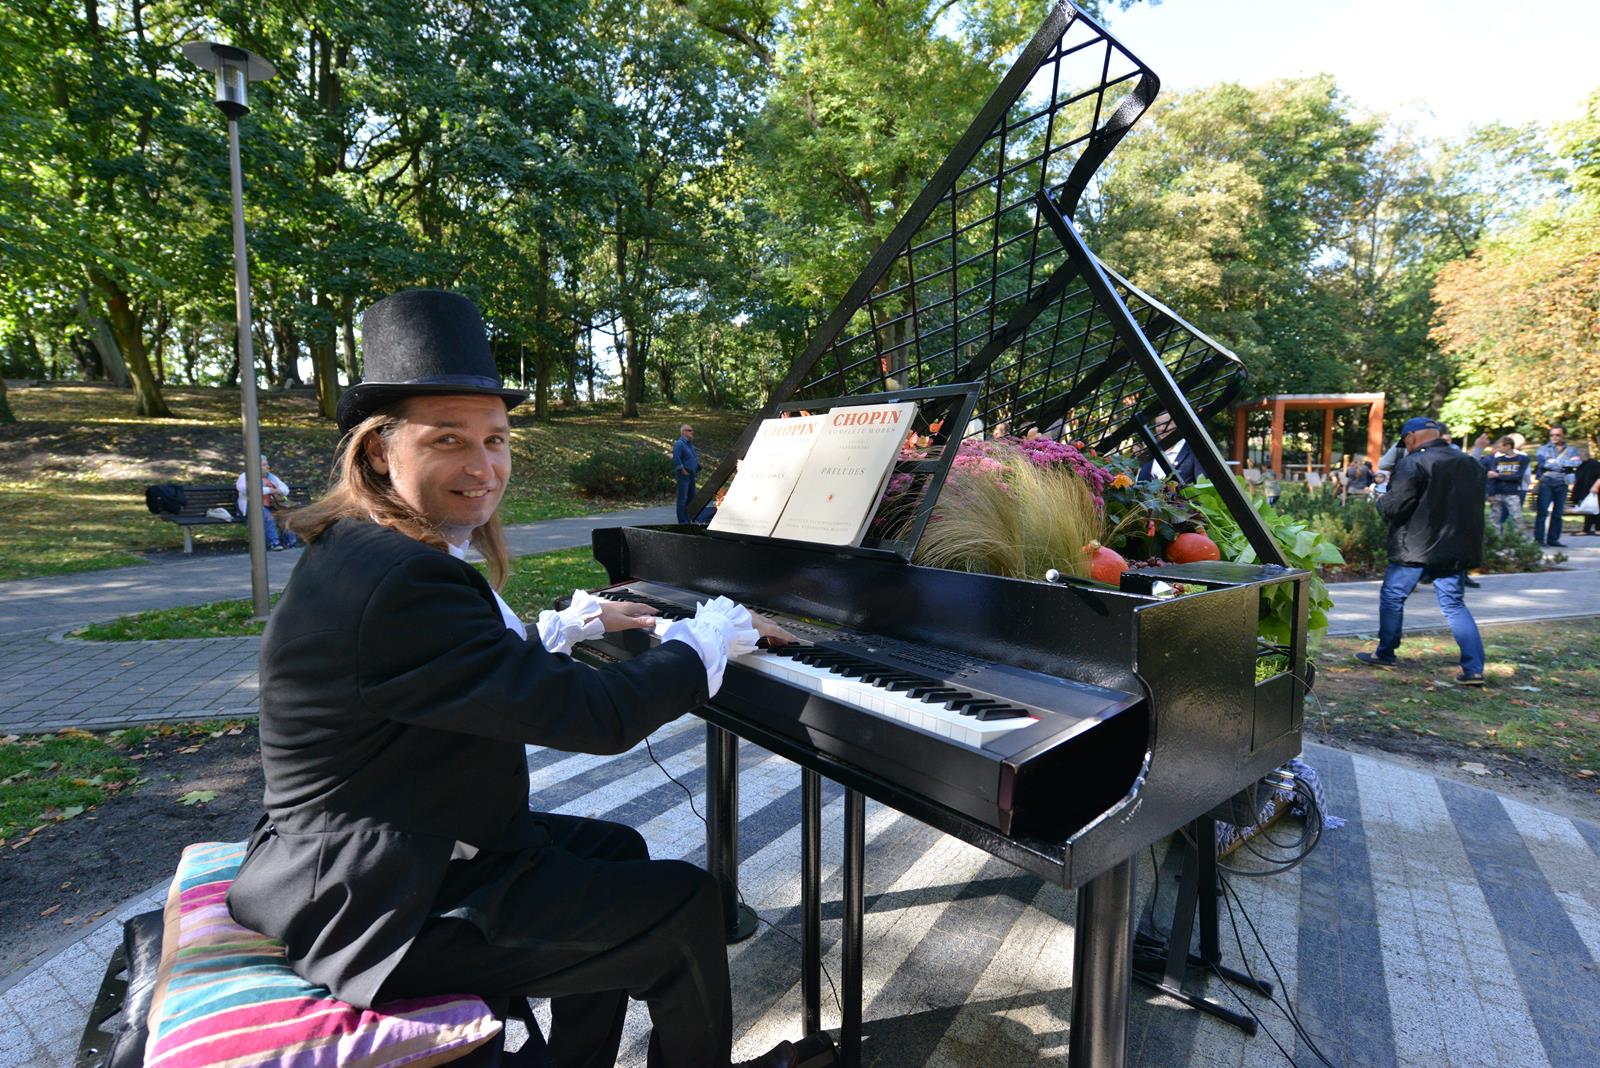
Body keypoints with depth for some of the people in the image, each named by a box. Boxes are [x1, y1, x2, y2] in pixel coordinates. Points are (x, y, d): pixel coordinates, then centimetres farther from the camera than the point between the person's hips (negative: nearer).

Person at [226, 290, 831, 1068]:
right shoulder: (400, 582, -30)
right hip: (391, 905, -10)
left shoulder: (367, 550, 2)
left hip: (370, 854, 10)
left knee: (615, 849, 22)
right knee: (686, 903, -2)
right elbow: (599, 716, -29)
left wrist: (568, 627, 19)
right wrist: (706, 637, -13)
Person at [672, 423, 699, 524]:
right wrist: (683, 471, -20)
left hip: (691, 475, 9)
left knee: (691, 497, 13)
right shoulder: (679, 444, -13)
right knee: (683, 498, -6)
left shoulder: (690, 444, 17)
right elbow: (676, 459, -21)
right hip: (683, 475, -9)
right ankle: (682, 521, -3)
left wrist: (697, 468, 15)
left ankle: (689, 519, 21)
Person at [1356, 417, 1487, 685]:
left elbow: (1395, 507, -19)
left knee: (1392, 598, 9)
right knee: (1453, 605, 12)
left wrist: (1381, 500, 1)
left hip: (1415, 547, -7)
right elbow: (1475, 505, 20)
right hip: (1456, 548, 7)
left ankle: (1385, 655, 18)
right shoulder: (1471, 464, 11)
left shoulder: (1412, 463, -15)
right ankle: (1474, 669, 5)